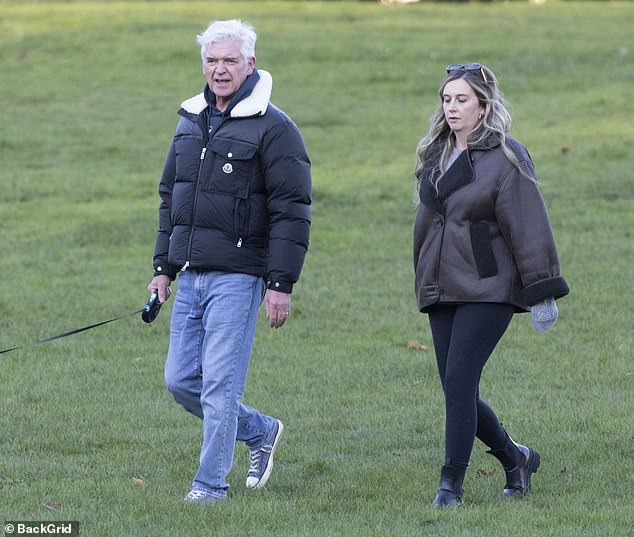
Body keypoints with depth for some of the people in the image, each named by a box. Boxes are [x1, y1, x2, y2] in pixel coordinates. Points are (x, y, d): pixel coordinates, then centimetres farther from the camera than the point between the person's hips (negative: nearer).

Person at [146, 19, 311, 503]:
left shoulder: (273, 128, -9)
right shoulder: (191, 122, 14)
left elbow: (291, 211, -12)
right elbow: (170, 197, 22)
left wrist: (280, 284, -16)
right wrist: (163, 267, 17)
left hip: (238, 276, -7)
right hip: (190, 276, 7)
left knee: (219, 384, -7)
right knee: (181, 380, 8)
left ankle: (211, 482, 3)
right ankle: (260, 431, 27)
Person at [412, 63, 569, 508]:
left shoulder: (505, 157, -7)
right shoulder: (435, 155, 14)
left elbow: (528, 226, -10)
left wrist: (541, 292, -13)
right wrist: (424, 280, 25)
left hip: (487, 289, -7)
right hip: (441, 289, 7)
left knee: (459, 382, -14)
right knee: (456, 389, 5)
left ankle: (451, 484, -8)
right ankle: (516, 458, 27)